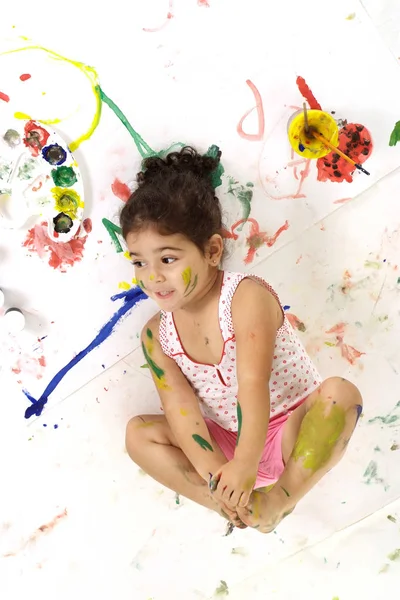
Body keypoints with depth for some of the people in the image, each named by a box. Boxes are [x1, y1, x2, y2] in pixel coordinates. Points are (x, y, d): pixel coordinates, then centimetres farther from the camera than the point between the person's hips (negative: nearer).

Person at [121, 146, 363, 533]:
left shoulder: (248, 297, -23)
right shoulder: (157, 334, -8)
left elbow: (253, 383, -31)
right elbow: (181, 408, -16)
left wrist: (245, 463, -36)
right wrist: (213, 473, -29)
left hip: (292, 435, -4)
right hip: (227, 444, 5)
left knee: (340, 393, -32)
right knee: (138, 434, -10)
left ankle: (279, 498, -22)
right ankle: (238, 505, -18)